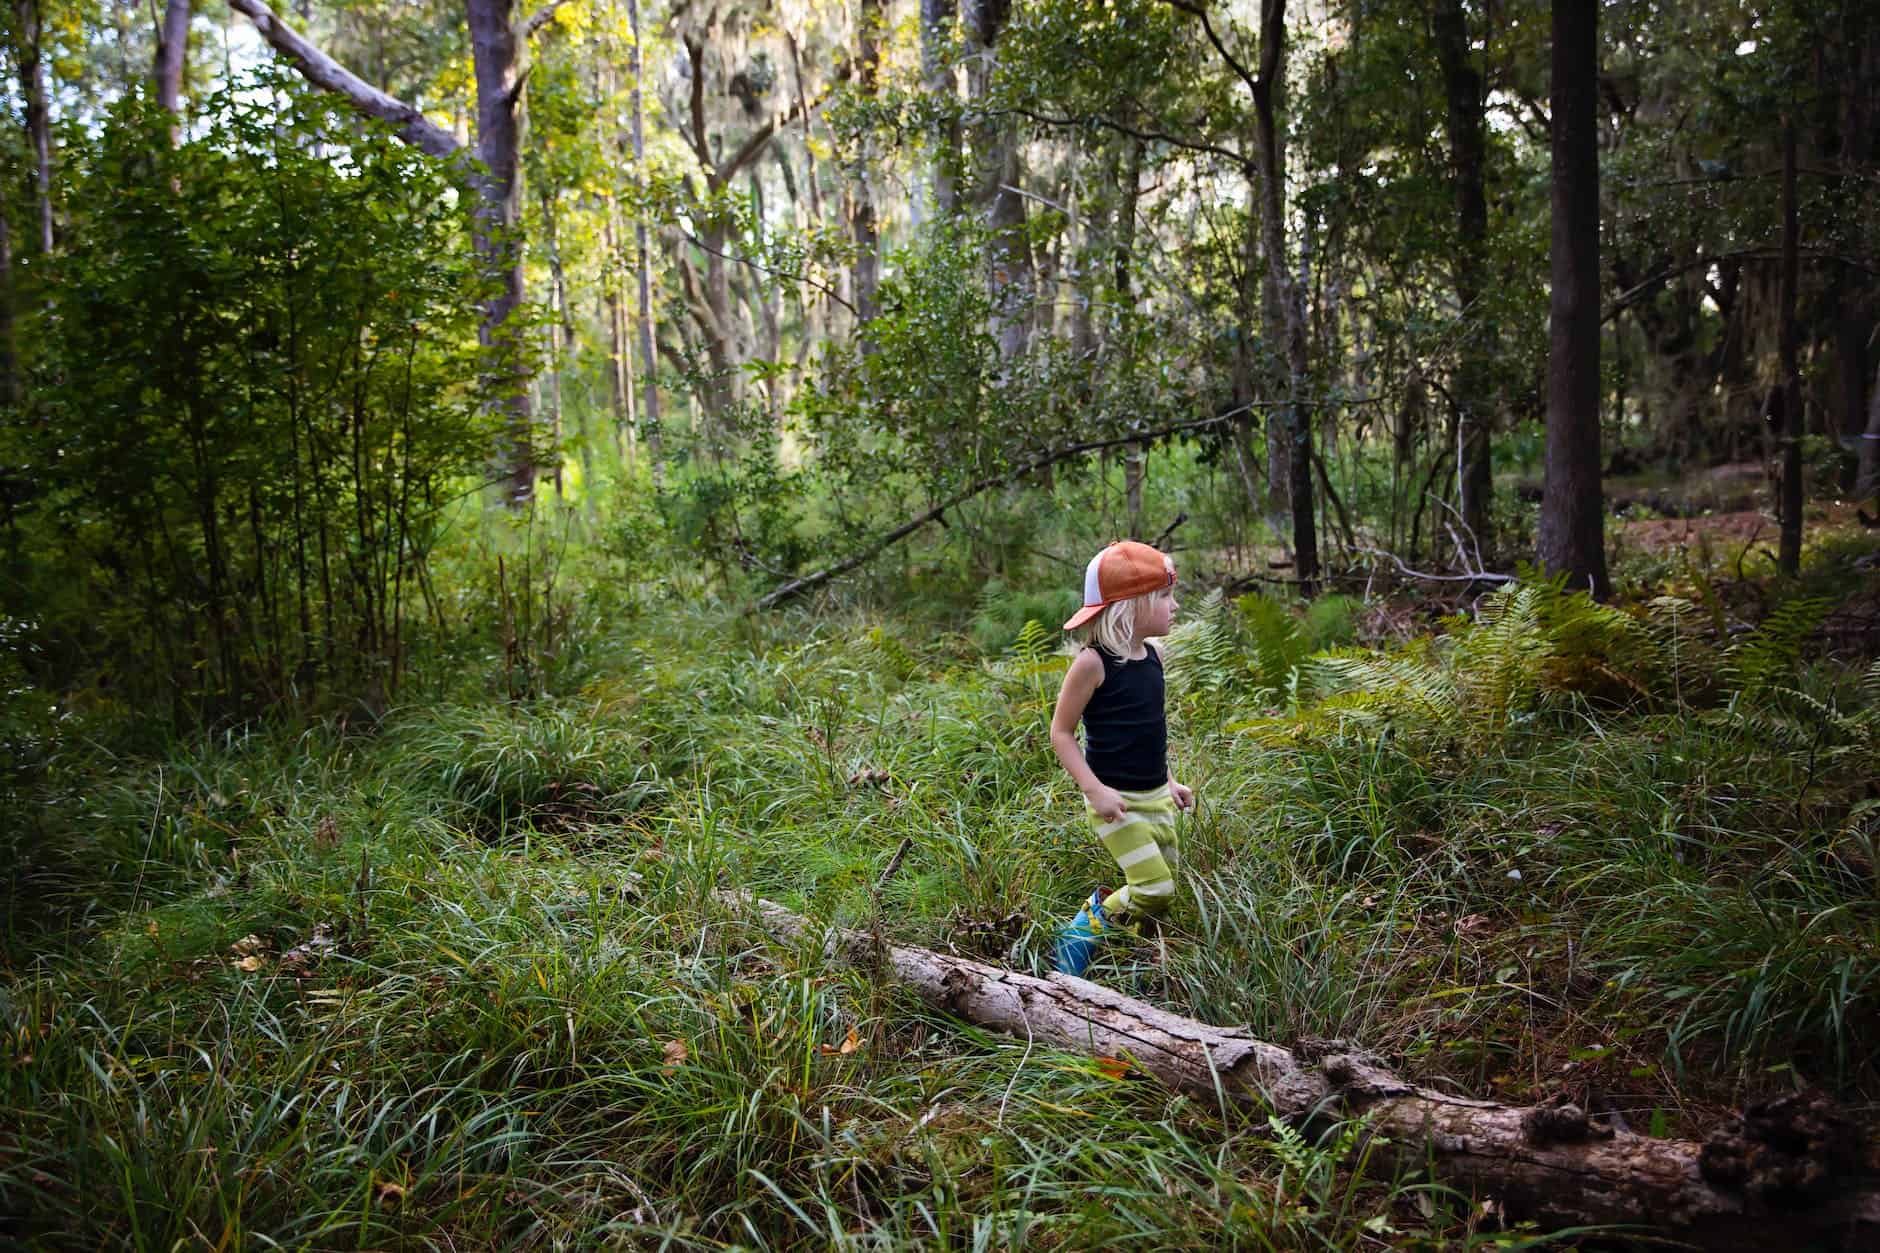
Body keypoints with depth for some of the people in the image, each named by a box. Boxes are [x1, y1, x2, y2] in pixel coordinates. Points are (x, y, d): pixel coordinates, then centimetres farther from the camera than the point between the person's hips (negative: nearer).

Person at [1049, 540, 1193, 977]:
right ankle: (1085, 929, 8)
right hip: (1116, 801, -8)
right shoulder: (1092, 663, -16)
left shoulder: (1152, 654, 6)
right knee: (1154, 888, -14)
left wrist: (1168, 782, 18)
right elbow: (1061, 732, -13)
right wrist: (1095, 790, -20)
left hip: (1156, 798, 8)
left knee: (1164, 888, 10)